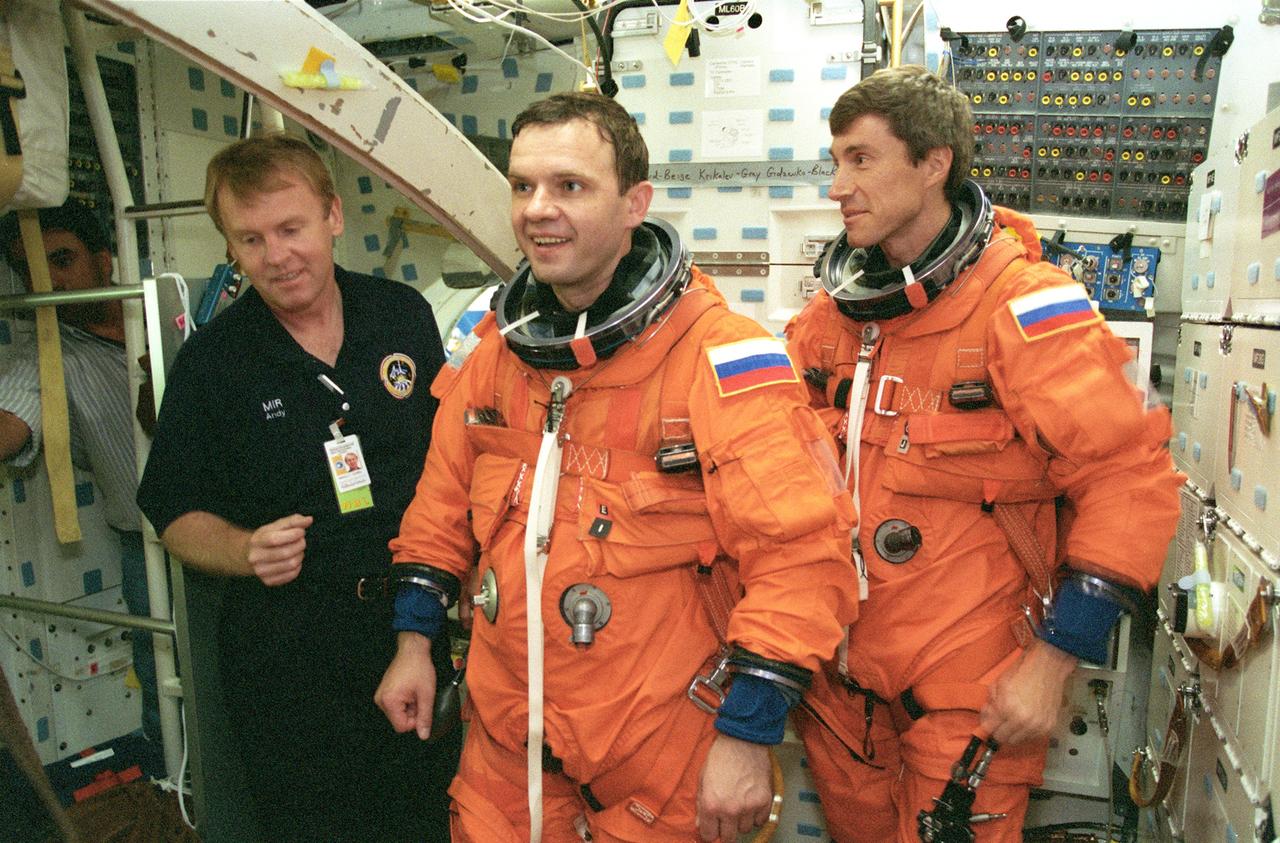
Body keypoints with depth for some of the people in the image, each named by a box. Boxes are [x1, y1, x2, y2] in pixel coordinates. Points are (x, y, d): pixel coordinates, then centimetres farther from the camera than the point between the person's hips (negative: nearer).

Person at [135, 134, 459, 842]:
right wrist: (245, 550, -20)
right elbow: (175, 513, 1)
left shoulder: (404, 315, -1)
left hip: (412, 622, 2)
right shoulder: (210, 360, -7)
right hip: (284, 645, -2)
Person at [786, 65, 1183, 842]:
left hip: (968, 691, -5)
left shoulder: (1021, 307, -14)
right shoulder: (836, 311, 3)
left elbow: (1131, 479, -15)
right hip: (839, 670, 6)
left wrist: (1054, 662, -16)